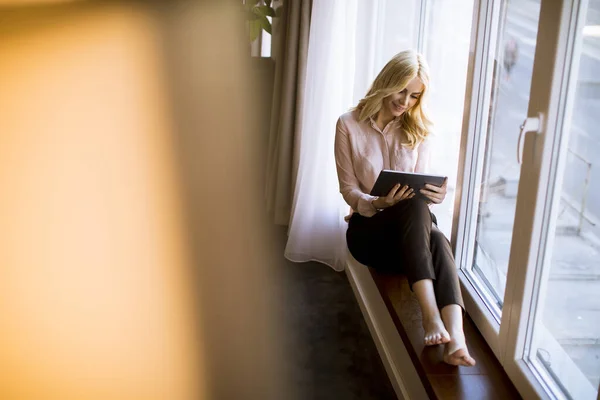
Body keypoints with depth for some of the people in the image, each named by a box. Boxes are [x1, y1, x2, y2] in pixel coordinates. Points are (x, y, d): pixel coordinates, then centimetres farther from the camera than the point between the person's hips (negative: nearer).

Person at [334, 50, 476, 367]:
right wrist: (378, 203, -24)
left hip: (411, 227, 3)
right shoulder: (349, 125, 0)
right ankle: (430, 315, -51)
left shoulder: (420, 130, 9)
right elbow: (349, 190, -2)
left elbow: (419, 188, 4)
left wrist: (435, 195, -21)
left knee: (438, 241, -36)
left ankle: (456, 334, -57)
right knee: (415, 207, -37)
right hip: (368, 228, -3)